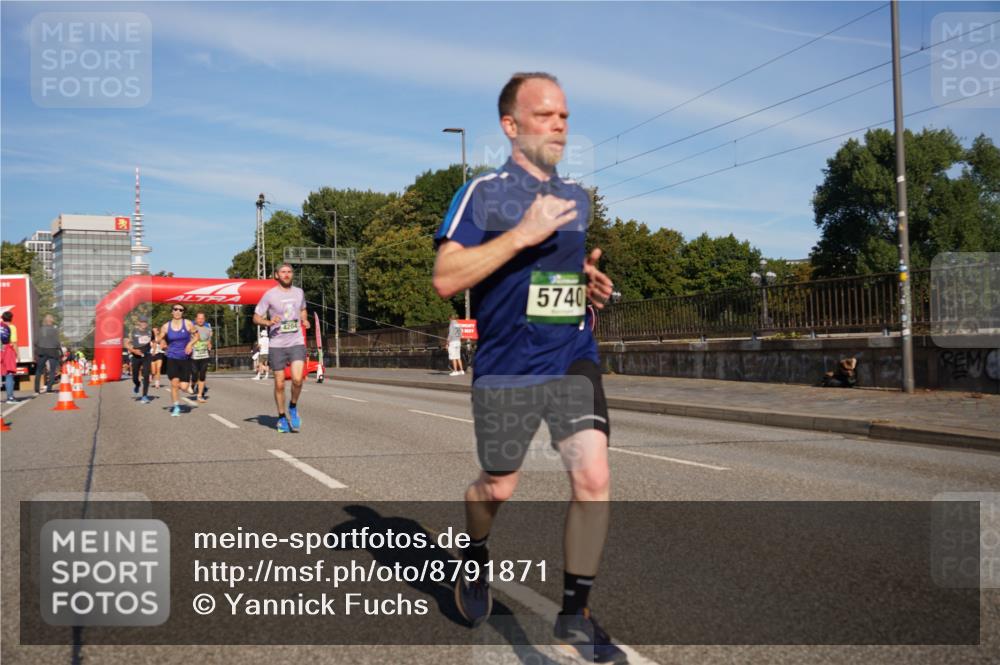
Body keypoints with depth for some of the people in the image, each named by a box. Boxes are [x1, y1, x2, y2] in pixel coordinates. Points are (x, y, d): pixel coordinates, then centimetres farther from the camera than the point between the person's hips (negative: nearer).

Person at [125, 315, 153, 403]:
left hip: (146, 356, 1)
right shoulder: (133, 332, -4)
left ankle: (145, 396, -5)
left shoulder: (150, 332, 4)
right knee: (135, 377, 5)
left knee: (146, 376, -10)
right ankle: (136, 386, 42)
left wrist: (153, 351, 9)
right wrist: (134, 350, -18)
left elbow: (153, 341, 22)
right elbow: (127, 344, -4)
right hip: (136, 356, -1)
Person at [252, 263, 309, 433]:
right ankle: (282, 417, 20)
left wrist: (305, 320, 6)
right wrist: (269, 322, -21)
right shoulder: (270, 295, -3)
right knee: (279, 384, 3)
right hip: (277, 344, -2)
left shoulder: (299, 292, 9)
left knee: (297, 379, -15)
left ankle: (293, 407, 12)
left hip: (296, 342, 2)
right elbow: (256, 317, -1)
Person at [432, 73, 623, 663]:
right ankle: (476, 557, 44)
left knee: (594, 477, -10)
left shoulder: (578, 198, 12)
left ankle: (576, 614, 6)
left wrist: (592, 285, 5)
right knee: (498, 489, 9)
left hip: (574, 360, 4)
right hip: (507, 368, -4)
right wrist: (520, 235, -23)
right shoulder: (482, 194, -6)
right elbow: (445, 279, -16)